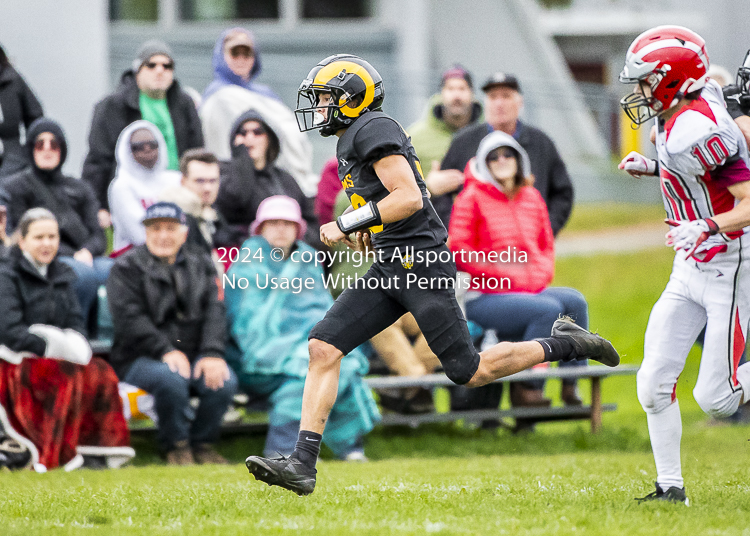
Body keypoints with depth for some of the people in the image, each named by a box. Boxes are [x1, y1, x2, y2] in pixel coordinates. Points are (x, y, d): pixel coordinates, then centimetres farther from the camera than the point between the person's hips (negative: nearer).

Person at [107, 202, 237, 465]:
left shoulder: (201, 266, 17)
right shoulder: (126, 268, 4)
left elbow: (214, 312, 4)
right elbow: (129, 318, -10)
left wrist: (212, 354, -15)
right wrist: (166, 351, -23)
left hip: (194, 355, 4)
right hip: (140, 358, -4)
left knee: (224, 381, -26)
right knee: (171, 378, -36)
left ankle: (203, 442, -2)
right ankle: (176, 446, -13)